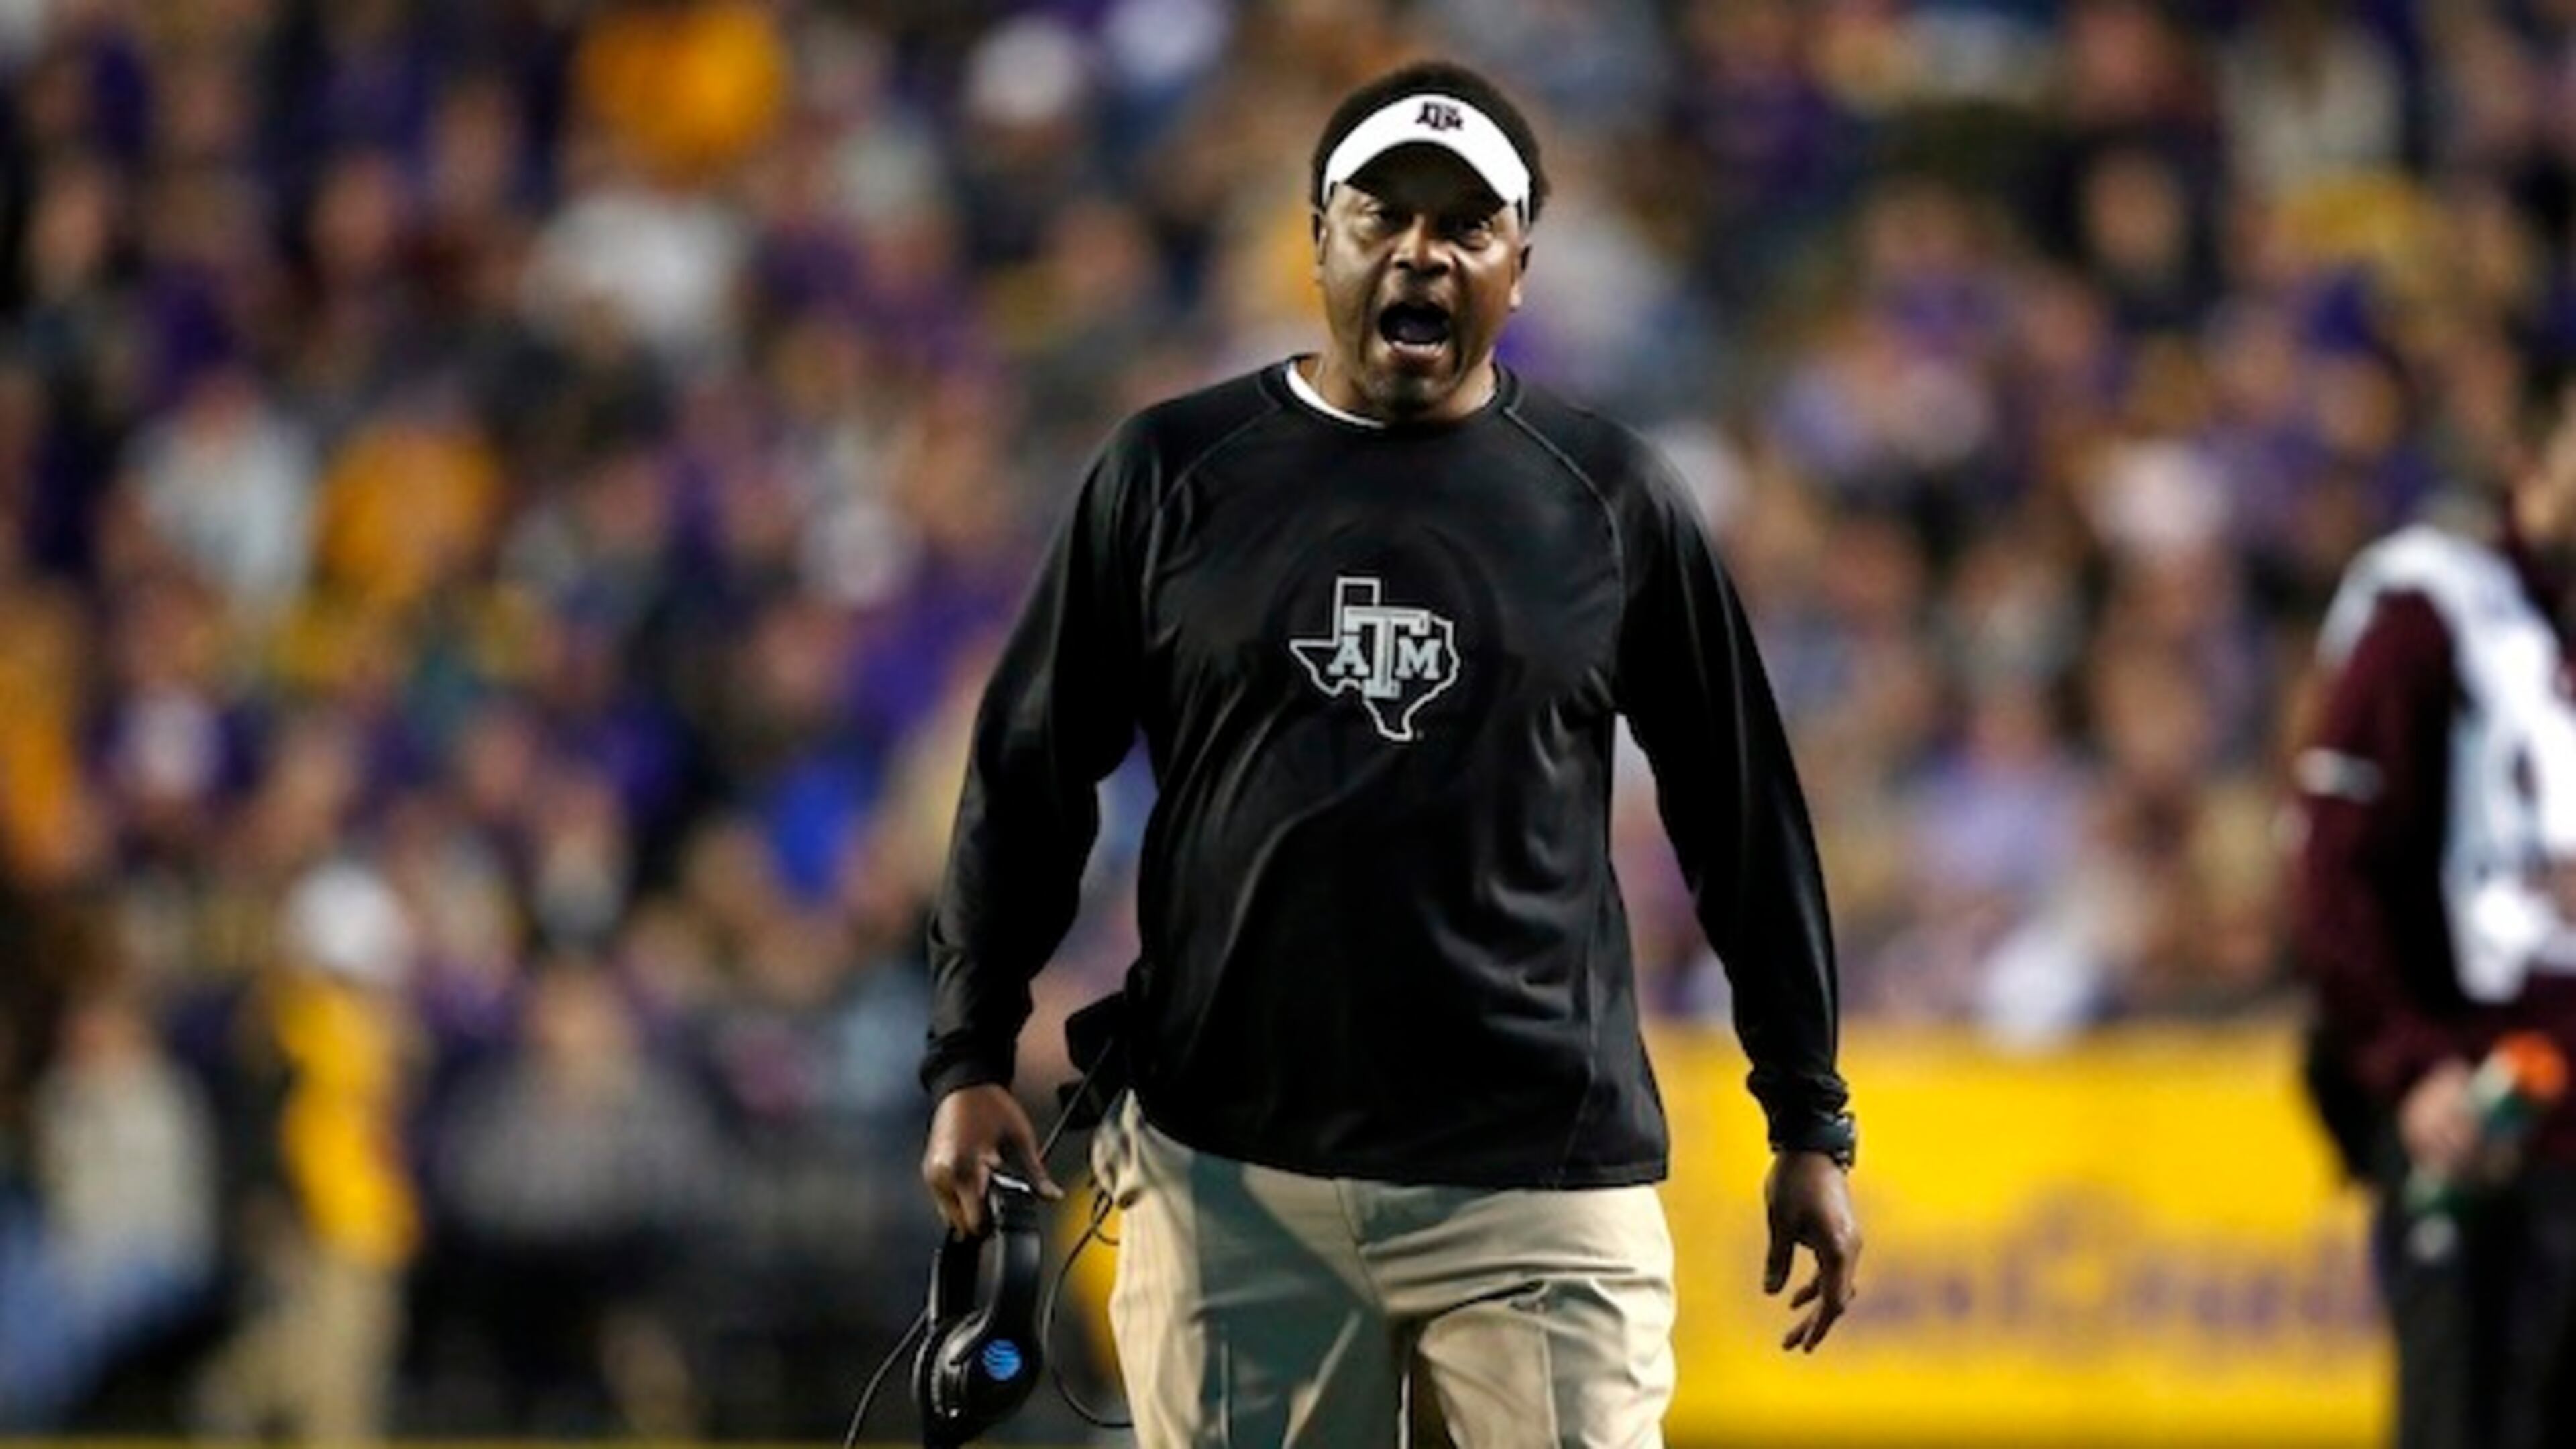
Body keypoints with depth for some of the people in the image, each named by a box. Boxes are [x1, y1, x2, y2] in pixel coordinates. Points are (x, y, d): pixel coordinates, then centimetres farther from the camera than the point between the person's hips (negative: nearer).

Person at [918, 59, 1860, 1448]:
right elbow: (1031, 776, 10)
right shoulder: (1173, 473, 6)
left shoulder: (1607, 496, 6)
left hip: (1541, 1178, -1)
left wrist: (1809, 1123, 9)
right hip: (1230, 1173, 1)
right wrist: (969, 1060, 1)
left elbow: (1740, 811, 10)